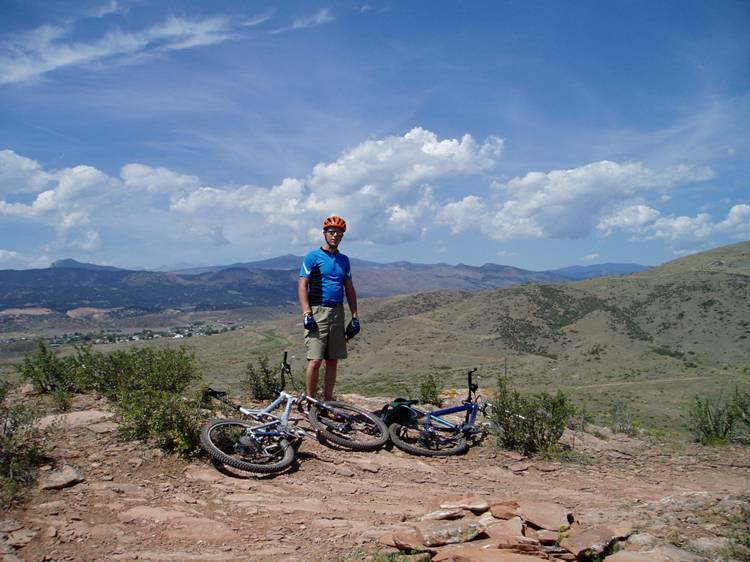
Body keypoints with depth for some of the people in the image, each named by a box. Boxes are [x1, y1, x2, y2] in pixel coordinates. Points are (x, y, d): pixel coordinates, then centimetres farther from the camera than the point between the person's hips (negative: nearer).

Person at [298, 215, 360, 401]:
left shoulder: (344, 260, 15)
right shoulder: (313, 257, -1)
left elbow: (349, 289, 16)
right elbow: (302, 286, -6)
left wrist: (355, 317, 10)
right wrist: (306, 313, -16)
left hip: (337, 312, 5)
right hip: (317, 312, -5)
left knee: (333, 361, 5)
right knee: (315, 359, -10)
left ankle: (327, 402, 13)